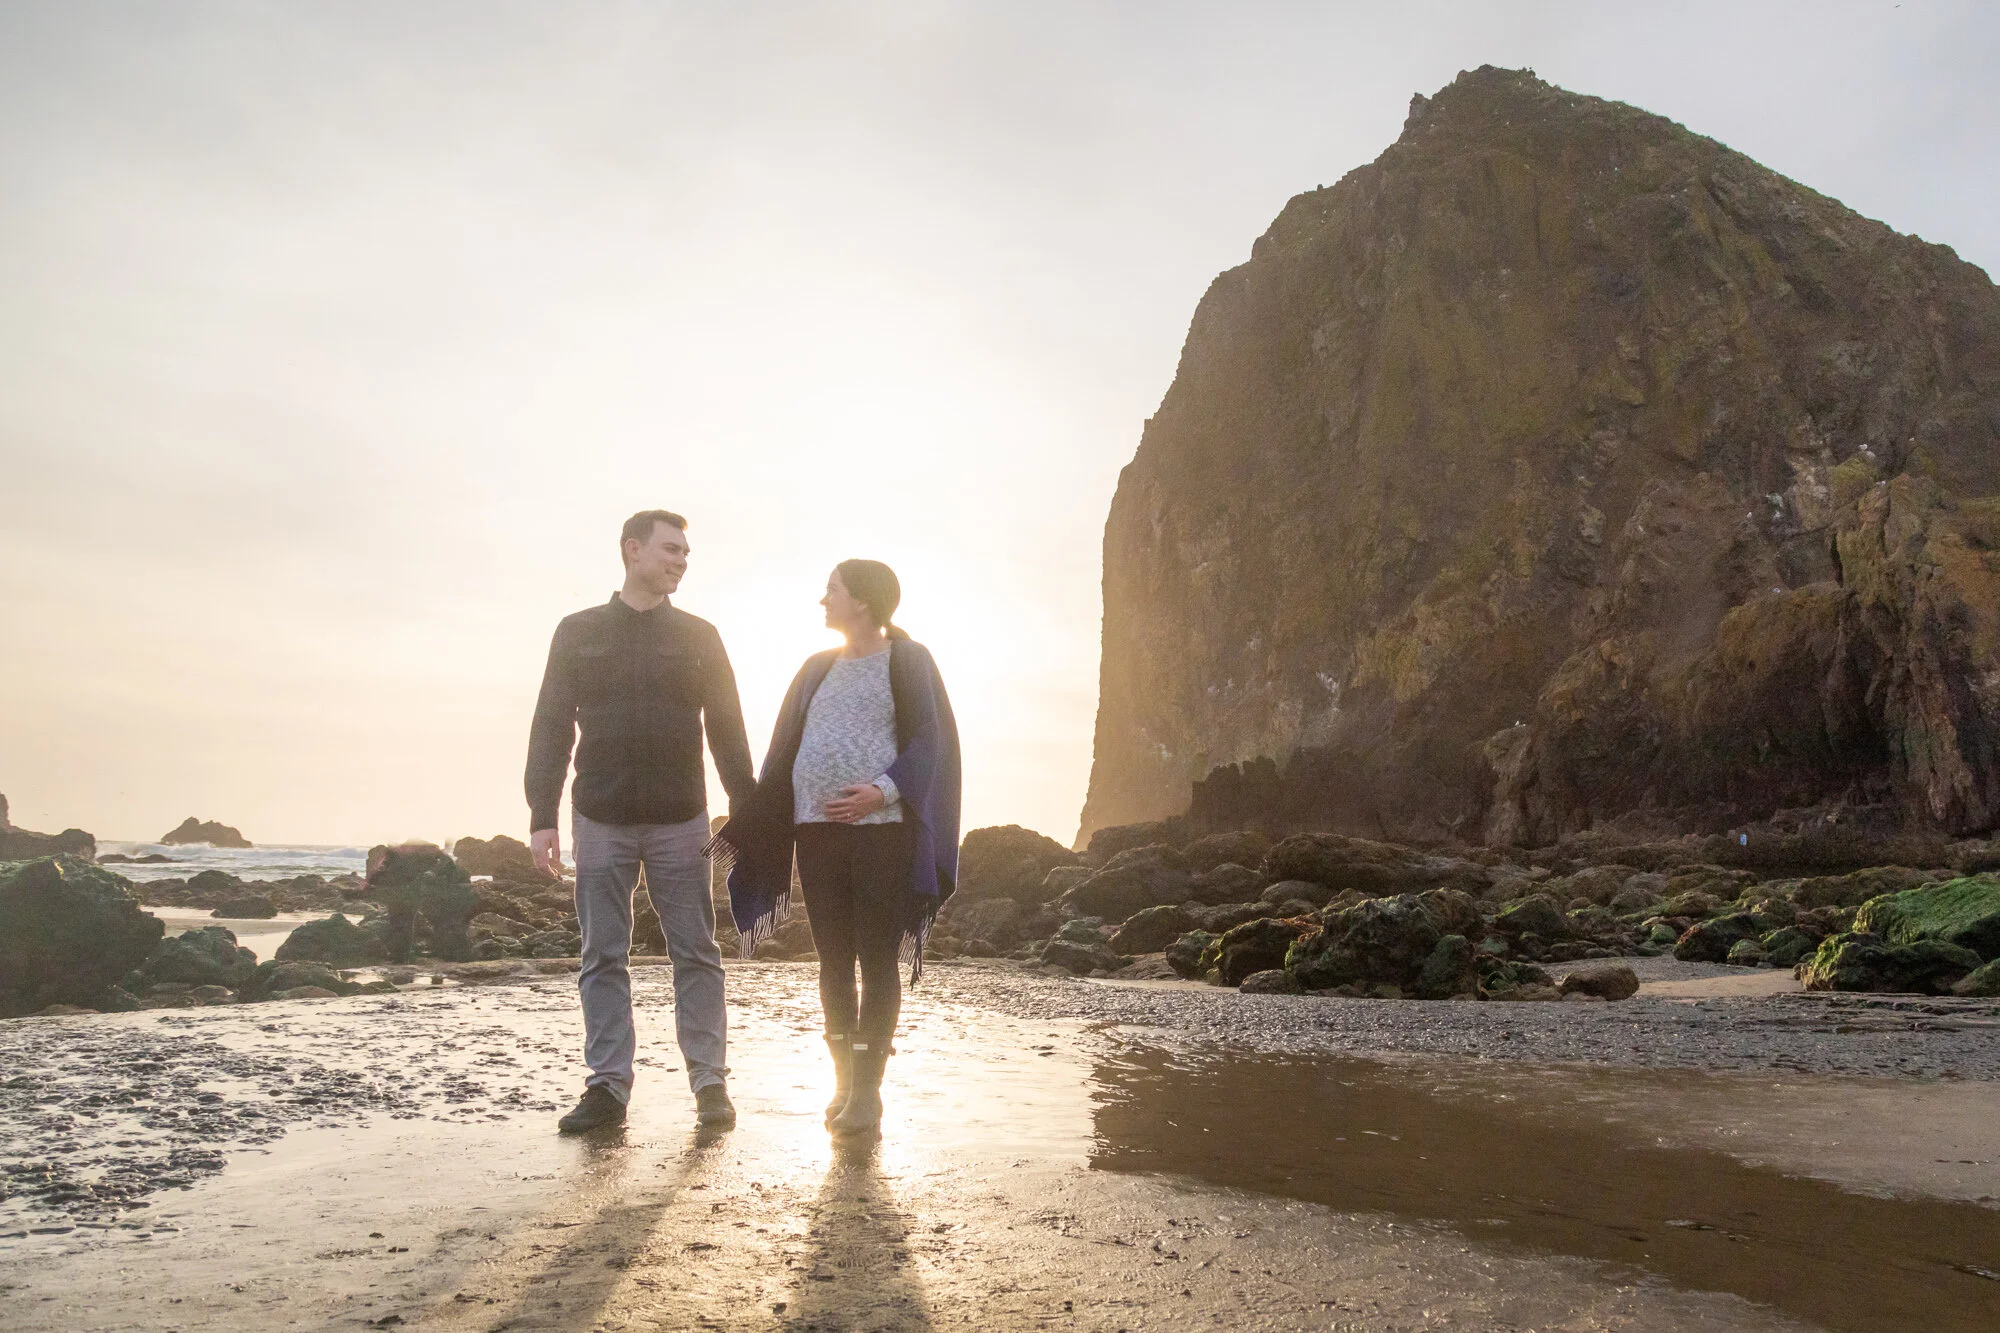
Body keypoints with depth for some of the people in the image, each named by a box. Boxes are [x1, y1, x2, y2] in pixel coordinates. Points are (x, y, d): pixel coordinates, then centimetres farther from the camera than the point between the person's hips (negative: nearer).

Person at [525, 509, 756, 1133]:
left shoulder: (698, 637, 8)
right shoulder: (579, 632, 8)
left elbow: (727, 730, 7)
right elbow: (551, 727, 4)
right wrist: (542, 815, -4)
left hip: (680, 821, 0)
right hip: (601, 820, 0)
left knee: (696, 954, 1)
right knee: (603, 957, 3)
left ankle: (710, 1081, 8)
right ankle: (608, 1086, 11)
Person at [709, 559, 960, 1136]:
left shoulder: (907, 660, 2)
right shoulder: (820, 668, 17)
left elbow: (929, 741, -6)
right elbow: (785, 750, 17)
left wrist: (883, 791, -20)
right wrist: (744, 823, 12)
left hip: (880, 828, -5)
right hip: (817, 829, 5)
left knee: (877, 958, -3)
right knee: (833, 959, 7)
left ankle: (867, 1089, 0)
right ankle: (844, 1082, 16)